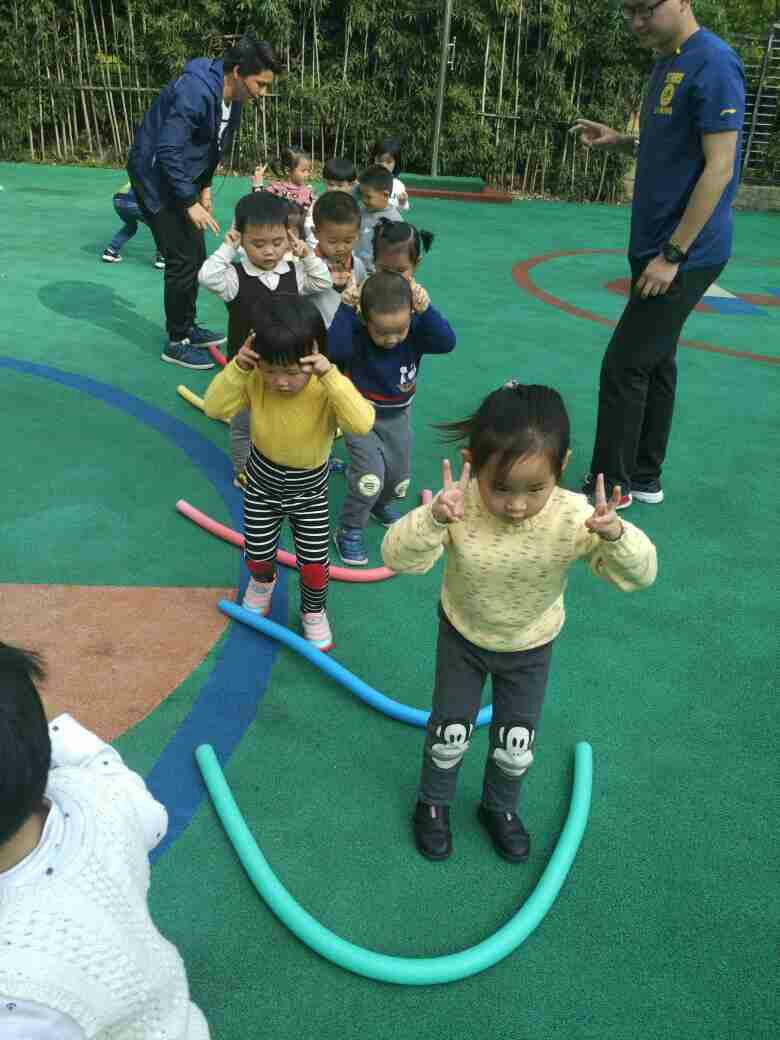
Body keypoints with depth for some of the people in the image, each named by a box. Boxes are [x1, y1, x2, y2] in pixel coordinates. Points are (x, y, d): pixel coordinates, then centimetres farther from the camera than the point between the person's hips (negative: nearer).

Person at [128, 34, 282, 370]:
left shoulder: (232, 98, 1)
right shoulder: (194, 91, -27)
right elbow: (168, 152, -29)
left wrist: (204, 187, 10)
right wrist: (191, 202, -27)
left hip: (183, 178, 9)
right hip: (157, 177, -9)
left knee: (196, 256, 13)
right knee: (182, 260, -8)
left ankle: (188, 327, 28)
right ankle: (177, 343, 3)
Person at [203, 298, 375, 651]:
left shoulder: (328, 388, -30)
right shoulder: (255, 381, -22)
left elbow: (362, 423, -45)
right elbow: (215, 408, -24)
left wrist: (330, 375, -51)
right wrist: (237, 368, -36)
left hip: (309, 490, -2)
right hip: (262, 484, 2)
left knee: (314, 565, 6)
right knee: (257, 555, 18)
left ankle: (314, 611, 39)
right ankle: (263, 581, 57)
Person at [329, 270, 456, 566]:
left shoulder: (416, 330, -20)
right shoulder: (356, 332, -27)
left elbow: (447, 342, -35)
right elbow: (333, 350, -44)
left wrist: (426, 310, -46)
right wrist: (345, 310, -48)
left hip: (398, 416, 4)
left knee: (399, 478, 16)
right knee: (370, 477, -17)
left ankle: (380, 505, 50)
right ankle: (348, 532, 5)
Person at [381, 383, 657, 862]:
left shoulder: (575, 518, -32)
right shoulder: (458, 507, -33)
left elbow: (640, 574, -31)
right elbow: (398, 557, -39)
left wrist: (616, 535, -53)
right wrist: (433, 520, -59)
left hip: (531, 646, 1)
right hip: (463, 635, -1)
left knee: (517, 746, 15)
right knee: (450, 732, 13)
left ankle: (500, 806, 48)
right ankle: (433, 803, 44)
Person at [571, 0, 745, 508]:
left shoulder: (713, 63, -16)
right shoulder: (668, 63, 13)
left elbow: (718, 167, -20)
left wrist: (672, 254, -21)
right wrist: (622, 141, 8)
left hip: (685, 253, -9)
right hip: (657, 245, 9)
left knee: (625, 366, -6)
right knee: (655, 362, 13)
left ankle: (610, 487, 7)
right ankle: (644, 479, 24)